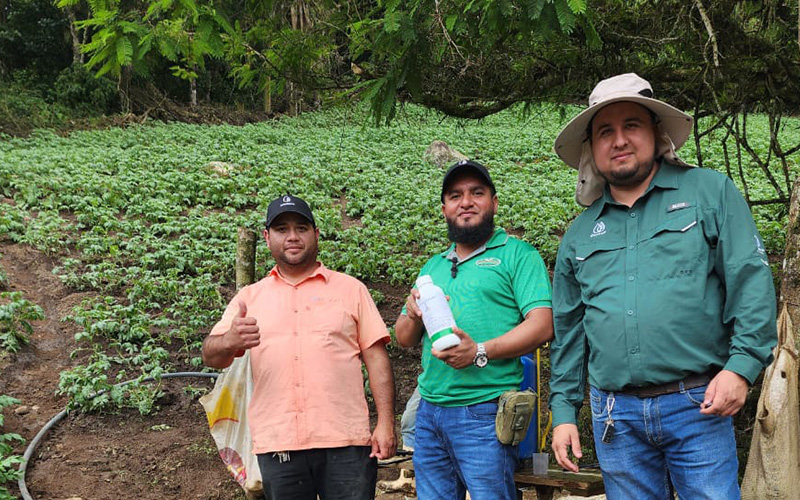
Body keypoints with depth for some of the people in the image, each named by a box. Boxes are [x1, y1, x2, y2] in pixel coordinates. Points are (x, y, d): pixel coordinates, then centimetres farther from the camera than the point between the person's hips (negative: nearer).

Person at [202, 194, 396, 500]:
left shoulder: (350, 289, 9)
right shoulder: (249, 297, 12)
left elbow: (376, 358, 5)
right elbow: (211, 356, 2)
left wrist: (386, 423, -5)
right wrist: (230, 341, -22)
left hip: (345, 441, -1)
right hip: (276, 444, 2)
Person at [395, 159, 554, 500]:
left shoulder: (517, 254, 1)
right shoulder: (433, 266, 20)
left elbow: (543, 325, -11)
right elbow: (404, 339, 20)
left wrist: (480, 351, -22)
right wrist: (413, 315, -3)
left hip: (483, 412, -6)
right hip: (429, 412, 6)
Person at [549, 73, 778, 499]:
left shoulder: (709, 192, 3)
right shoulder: (580, 235, 13)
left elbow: (751, 281, -3)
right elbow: (568, 331, 17)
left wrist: (741, 366, -14)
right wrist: (563, 410, 12)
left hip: (698, 404, -3)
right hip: (615, 414, 3)